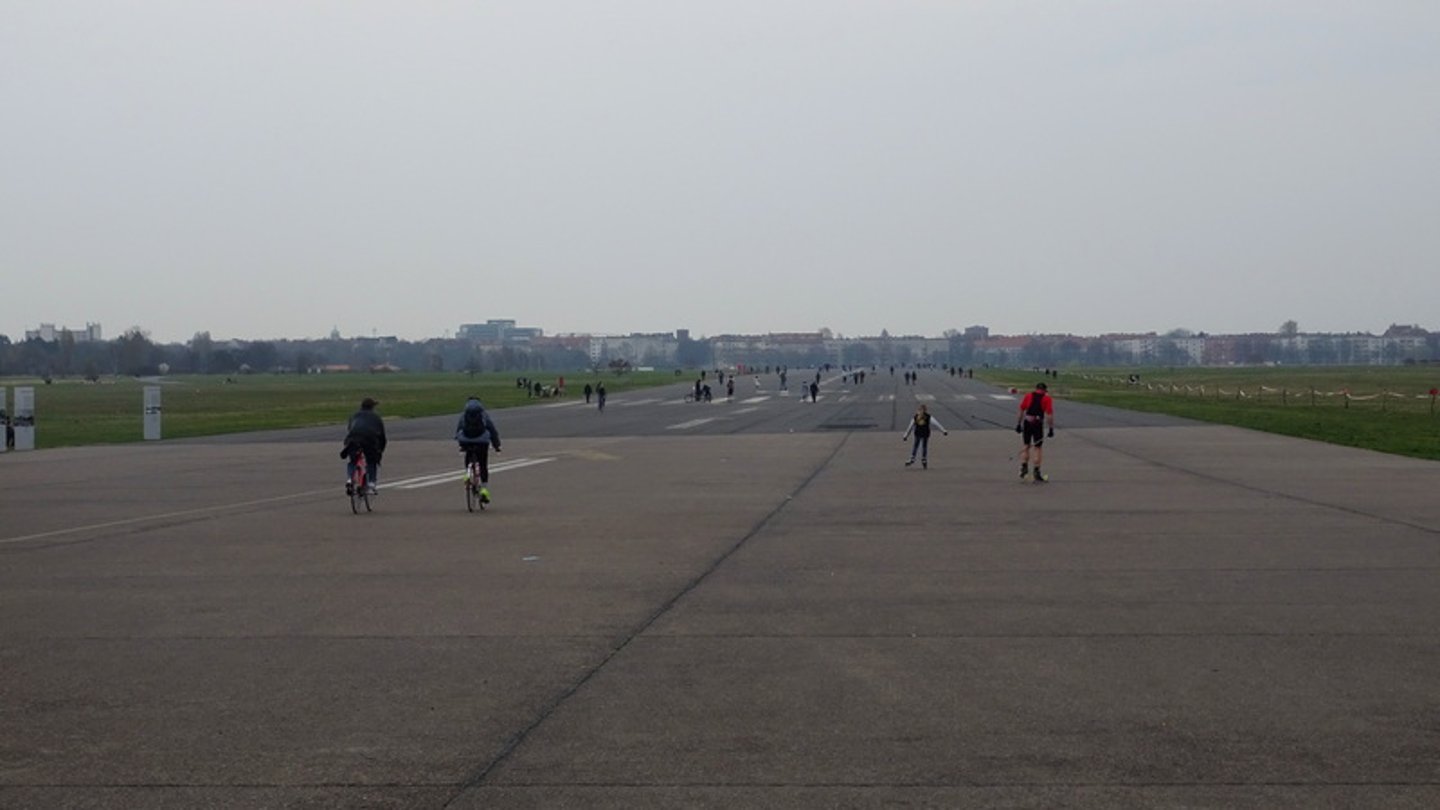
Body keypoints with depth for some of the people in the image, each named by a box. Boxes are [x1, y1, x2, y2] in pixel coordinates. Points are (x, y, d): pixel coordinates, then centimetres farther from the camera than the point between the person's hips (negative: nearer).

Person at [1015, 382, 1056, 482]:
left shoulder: (1027, 396, 10)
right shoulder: (1047, 399, 3)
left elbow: (1021, 411, 7)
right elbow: (1049, 415, -4)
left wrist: (1018, 424, 12)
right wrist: (1051, 429, -2)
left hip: (1027, 422, 2)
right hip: (1038, 424, -2)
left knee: (1026, 445, 18)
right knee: (1038, 448, 5)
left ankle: (1024, 466, 8)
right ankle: (1036, 473, 5)